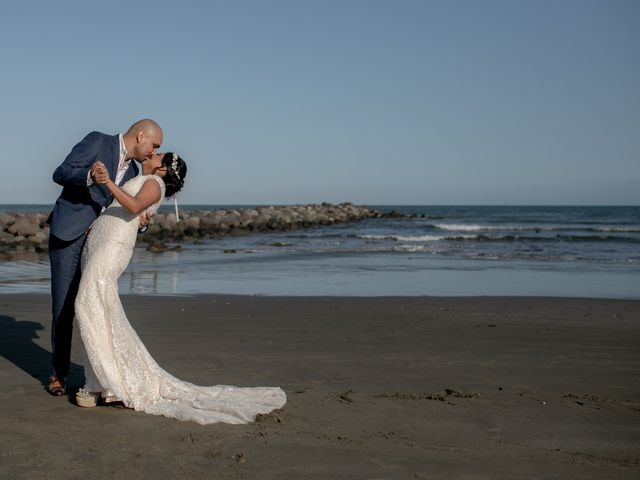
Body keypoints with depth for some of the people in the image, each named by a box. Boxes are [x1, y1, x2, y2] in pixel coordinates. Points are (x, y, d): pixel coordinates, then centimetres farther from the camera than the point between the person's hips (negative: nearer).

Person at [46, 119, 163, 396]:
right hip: (67, 237, -6)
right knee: (63, 308, 0)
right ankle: (58, 374, 14)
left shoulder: (132, 170, 13)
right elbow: (60, 174, -14)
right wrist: (89, 175, -34)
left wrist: (140, 221, -6)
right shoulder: (97, 141, -7)